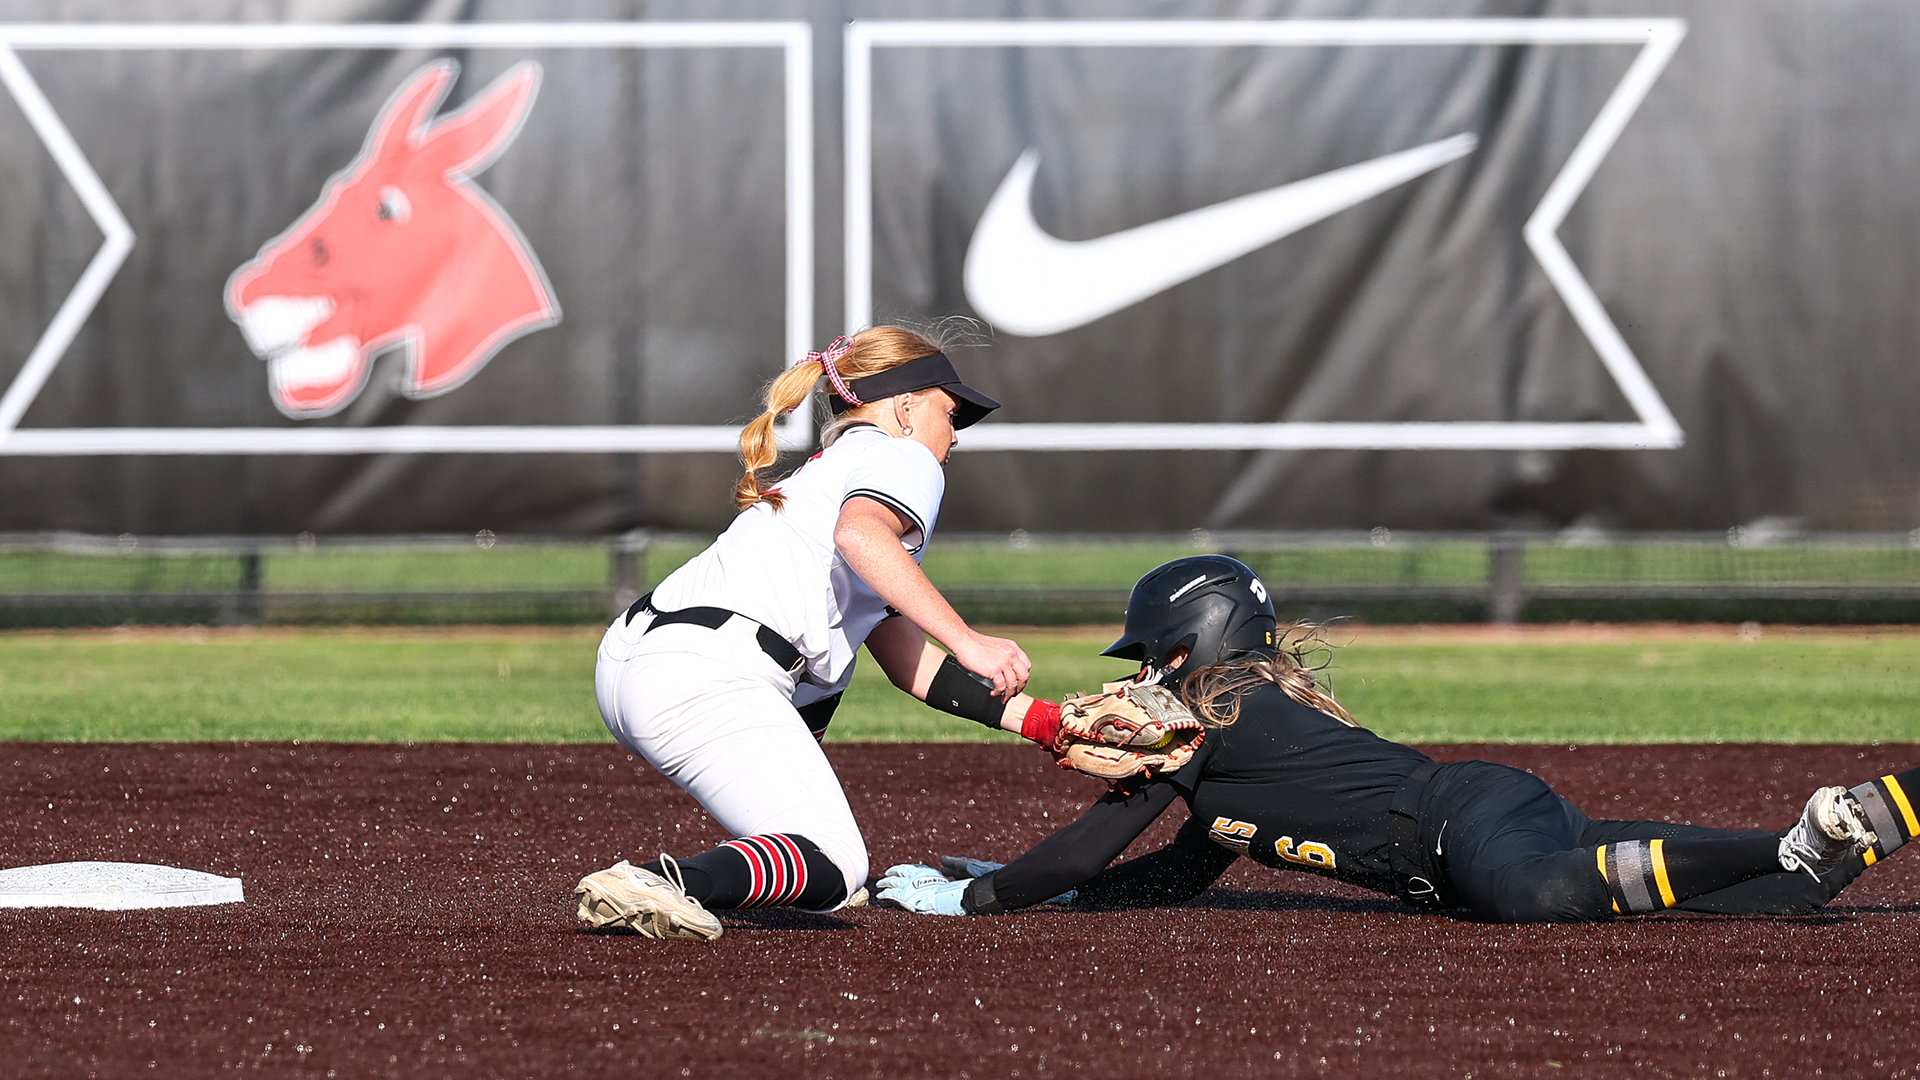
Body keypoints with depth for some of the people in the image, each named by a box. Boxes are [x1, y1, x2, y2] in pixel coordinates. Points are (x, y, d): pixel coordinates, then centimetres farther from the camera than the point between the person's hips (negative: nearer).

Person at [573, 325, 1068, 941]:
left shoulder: (821, 472, 36)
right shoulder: (903, 460, 9)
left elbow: (909, 665, 34)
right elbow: (859, 533, -19)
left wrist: (1042, 721, 30)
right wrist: (967, 642, -22)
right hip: (703, 676, -10)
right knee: (835, 869, -13)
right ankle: (652, 885, -38)